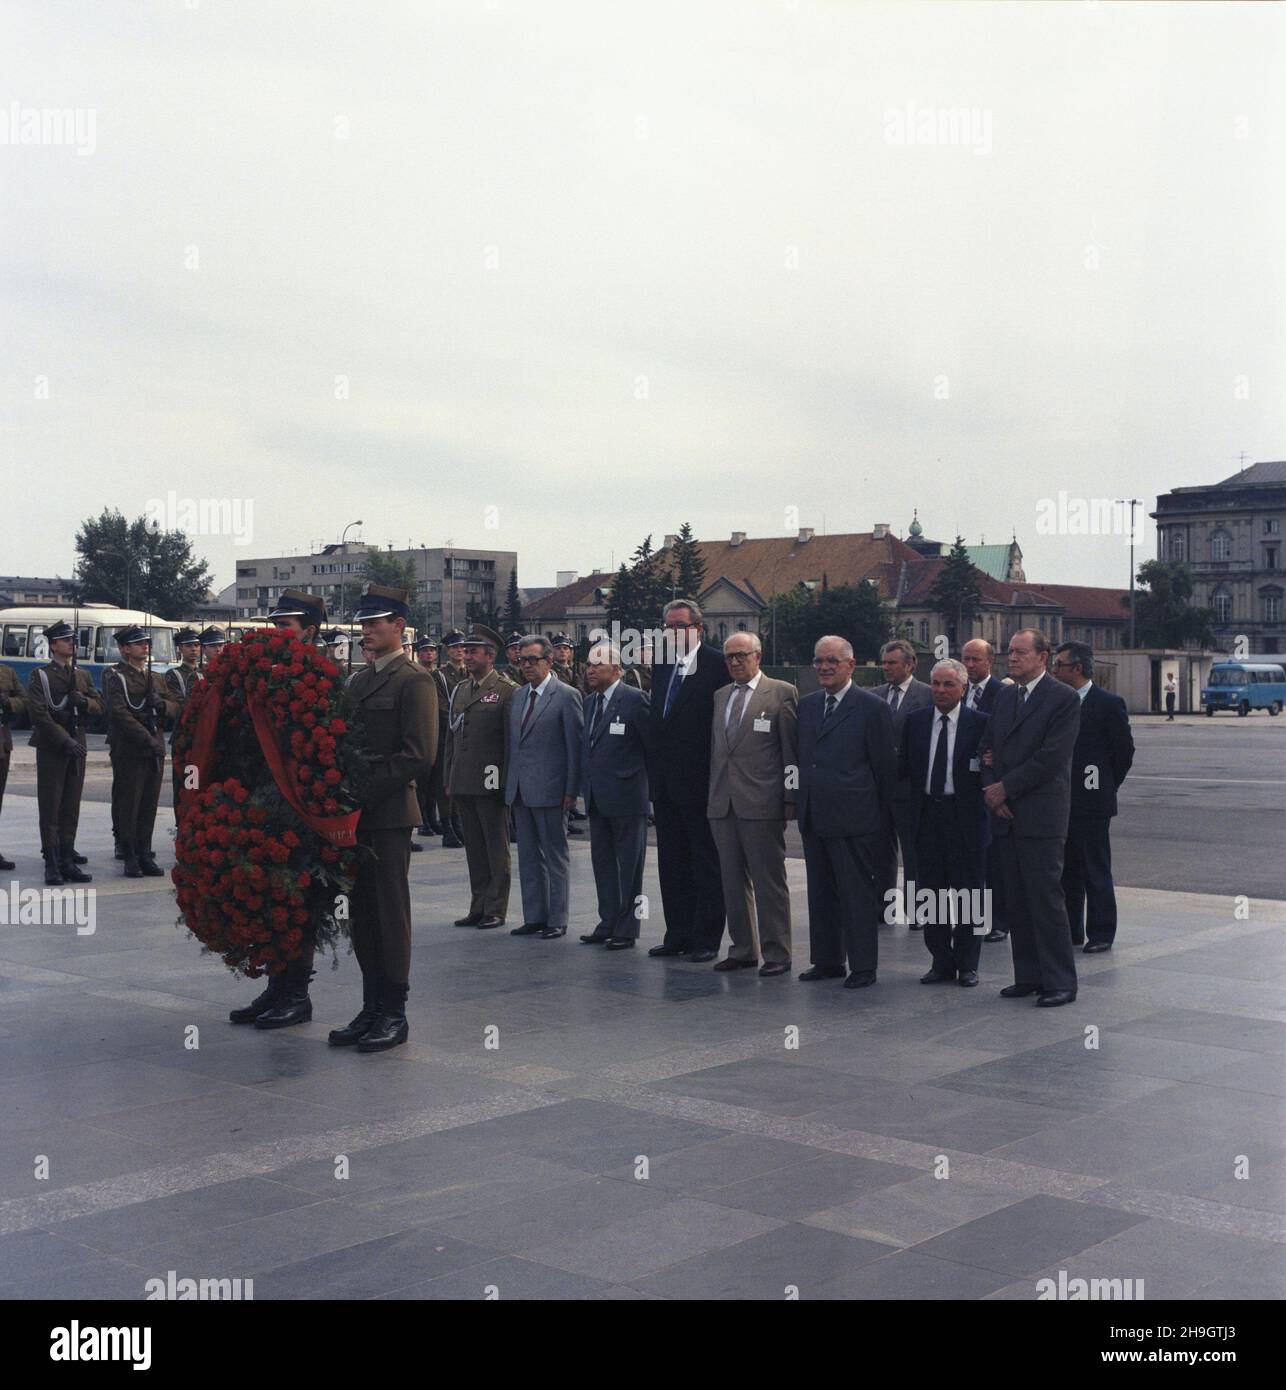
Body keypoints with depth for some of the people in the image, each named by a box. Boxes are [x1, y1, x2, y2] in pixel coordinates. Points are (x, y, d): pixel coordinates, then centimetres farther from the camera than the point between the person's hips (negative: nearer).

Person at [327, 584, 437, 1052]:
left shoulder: (414, 682, -7)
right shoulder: (357, 680, 18)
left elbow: (419, 756, -15)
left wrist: (366, 792, -15)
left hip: (389, 815, -8)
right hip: (355, 814, 8)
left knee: (391, 913, -1)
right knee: (362, 914, 10)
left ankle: (394, 1013, 7)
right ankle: (371, 1008, 19)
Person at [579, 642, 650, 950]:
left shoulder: (634, 699, -11)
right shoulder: (590, 702, 13)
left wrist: (650, 782, -5)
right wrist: (586, 785, 13)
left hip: (627, 797, -8)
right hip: (597, 797, 8)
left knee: (629, 865, 1)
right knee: (602, 862, 13)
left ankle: (627, 929, 7)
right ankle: (608, 923, 23)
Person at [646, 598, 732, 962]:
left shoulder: (717, 665, -9)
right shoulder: (662, 665, 13)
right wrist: (654, 767, 11)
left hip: (699, 780, -7)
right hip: (666, 782, 7)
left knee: (707, 862, 2)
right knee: (672, 862, 13)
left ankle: (706, 939, 7)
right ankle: (678, 935, 21)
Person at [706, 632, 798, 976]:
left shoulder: (781, 693, -2)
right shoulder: (719, 696, 17)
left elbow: (792, 749, -4)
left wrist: (790, 797, -8)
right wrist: (711, 794, 13)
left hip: (761, 805, -6)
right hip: (722, 804, 6)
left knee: (769, 881, -1)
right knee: (733, 881, 11)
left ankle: (776, 954, 6)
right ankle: (743, 949, 20)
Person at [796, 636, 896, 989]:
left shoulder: (872, 707, -6)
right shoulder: (806, 705, 13)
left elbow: (885, 766, -5)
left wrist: (883, 817, -4)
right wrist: (798, 801, 11)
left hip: (854, 818, -6)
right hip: (814, 818, 7)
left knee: (858, 894, 0)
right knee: (821, 893, 13)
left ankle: (863, 966, 8)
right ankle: (827, 960, 23)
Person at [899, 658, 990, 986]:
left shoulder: (980, 723, -4)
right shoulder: (915, 721, 7)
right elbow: (903, 767, 8)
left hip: (966, 815, -3)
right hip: (927, 814, 3)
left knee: (969, 892, 6)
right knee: (930, 891, 9)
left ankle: (967, 965, 18)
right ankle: (941, 962, 21)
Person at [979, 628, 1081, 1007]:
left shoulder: (1064, 699, -7)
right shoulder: (1005, 696, 15)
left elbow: (1051, 758, -15)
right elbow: (988, 746, 15)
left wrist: (1005, 787, -11)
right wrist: (992, 792, -1)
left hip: (1041, 815, -7)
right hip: (1007, 813, 7)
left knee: (1046, 898, -6)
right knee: (1017, 900, 10)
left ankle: (1060, 982, 2)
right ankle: (1028, 976, 18)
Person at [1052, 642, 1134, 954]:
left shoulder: (1109, 703, -8)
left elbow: (1124, 751, -3)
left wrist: (1104, 787, 3)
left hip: (1091, 802, -6)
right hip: (1060, 801, 6)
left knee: (1096, 871, 1)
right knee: (1067, 870, 12)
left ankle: (1101, 934, 9)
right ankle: (1071, 929, 21)